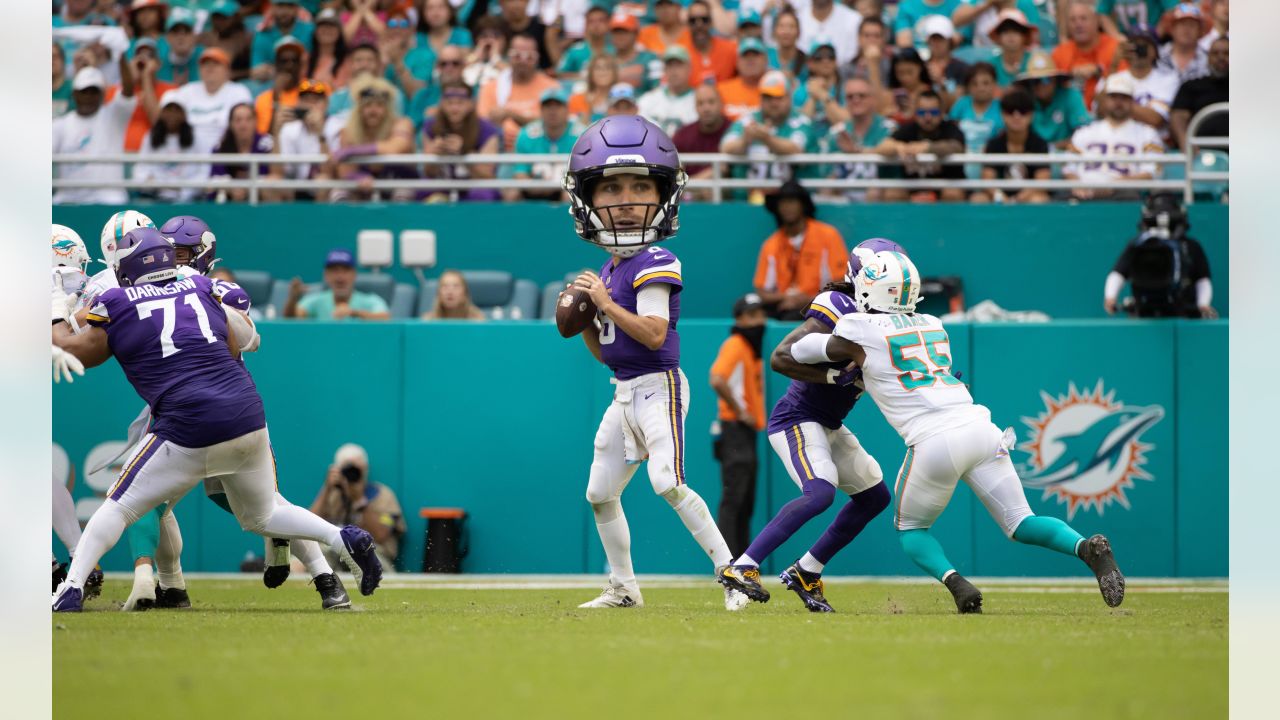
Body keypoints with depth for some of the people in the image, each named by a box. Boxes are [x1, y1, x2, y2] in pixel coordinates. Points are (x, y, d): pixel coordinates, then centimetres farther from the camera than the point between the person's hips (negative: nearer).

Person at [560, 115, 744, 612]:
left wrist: (606, 304, -17)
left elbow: (654, 334, -24)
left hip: (658, 385, -9)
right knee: (600, 493, 13)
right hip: (624, 393, 9)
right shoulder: (608, 271, 11)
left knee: (668, 482, -23)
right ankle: (623, 588, 26)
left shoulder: (654, 264, -13)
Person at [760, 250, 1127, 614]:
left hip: (935, 441, -5)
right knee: (1021, 524, 9)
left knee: (910, 530, 18)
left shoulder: (859, 331, 5)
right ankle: (1086, 547, -20)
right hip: (979, 427, 5)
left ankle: (955, 582, -11)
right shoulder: (933, 326, 22)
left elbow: (793, 354, 21)